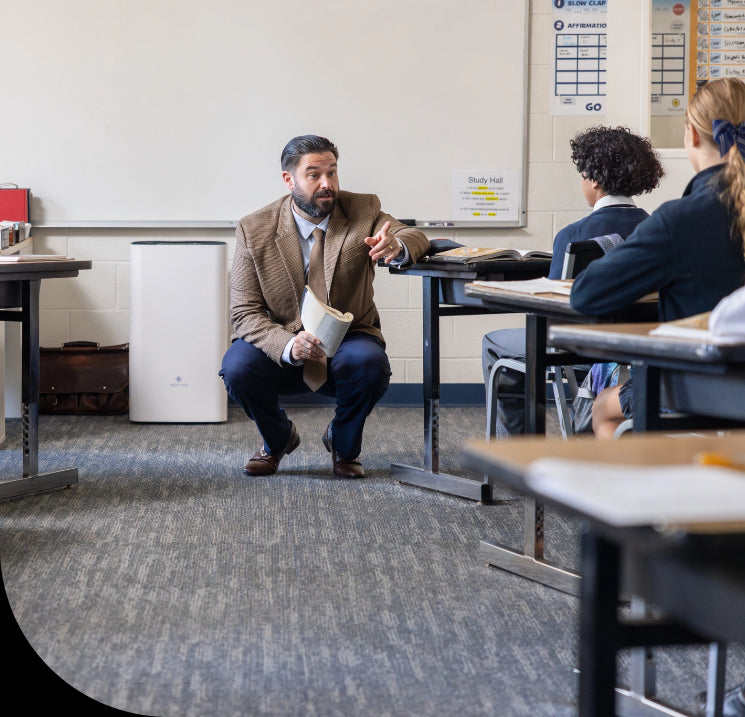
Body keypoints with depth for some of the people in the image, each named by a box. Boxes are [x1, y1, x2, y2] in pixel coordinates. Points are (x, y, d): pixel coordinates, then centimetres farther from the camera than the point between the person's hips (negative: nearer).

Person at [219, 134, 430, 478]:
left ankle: (343, 444, 2)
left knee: (371, 363, -33)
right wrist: (288, 346, -33)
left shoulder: (363, 211, -5)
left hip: (348, 341, 1)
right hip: (280, 347, 0)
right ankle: (278, 438, 6)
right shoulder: (253, 230, -9)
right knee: (237, 367, -30)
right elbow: (245, 312, -12)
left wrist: (397, 247, -38)